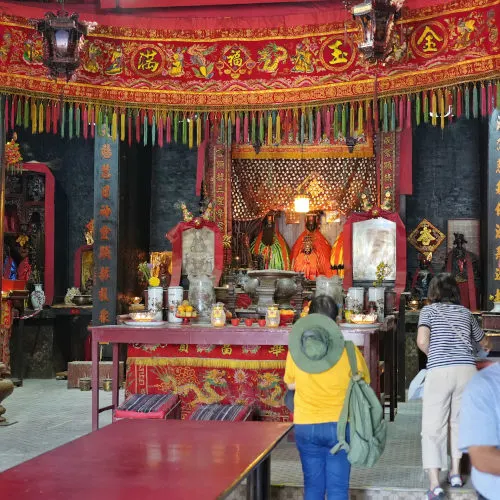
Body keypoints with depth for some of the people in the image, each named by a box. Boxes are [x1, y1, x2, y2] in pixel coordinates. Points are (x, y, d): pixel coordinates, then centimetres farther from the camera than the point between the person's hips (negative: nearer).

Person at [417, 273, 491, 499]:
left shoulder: (429, 310, 11)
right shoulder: (465, 312, 21)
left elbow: (422, 341, -6)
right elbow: (483, 342, 37)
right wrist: (485, 345, 61)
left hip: (440, 371, -3)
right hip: (467, 369, 3)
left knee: (433, 426, 0)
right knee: (459, 421, 21)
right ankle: (455, 472, 24)